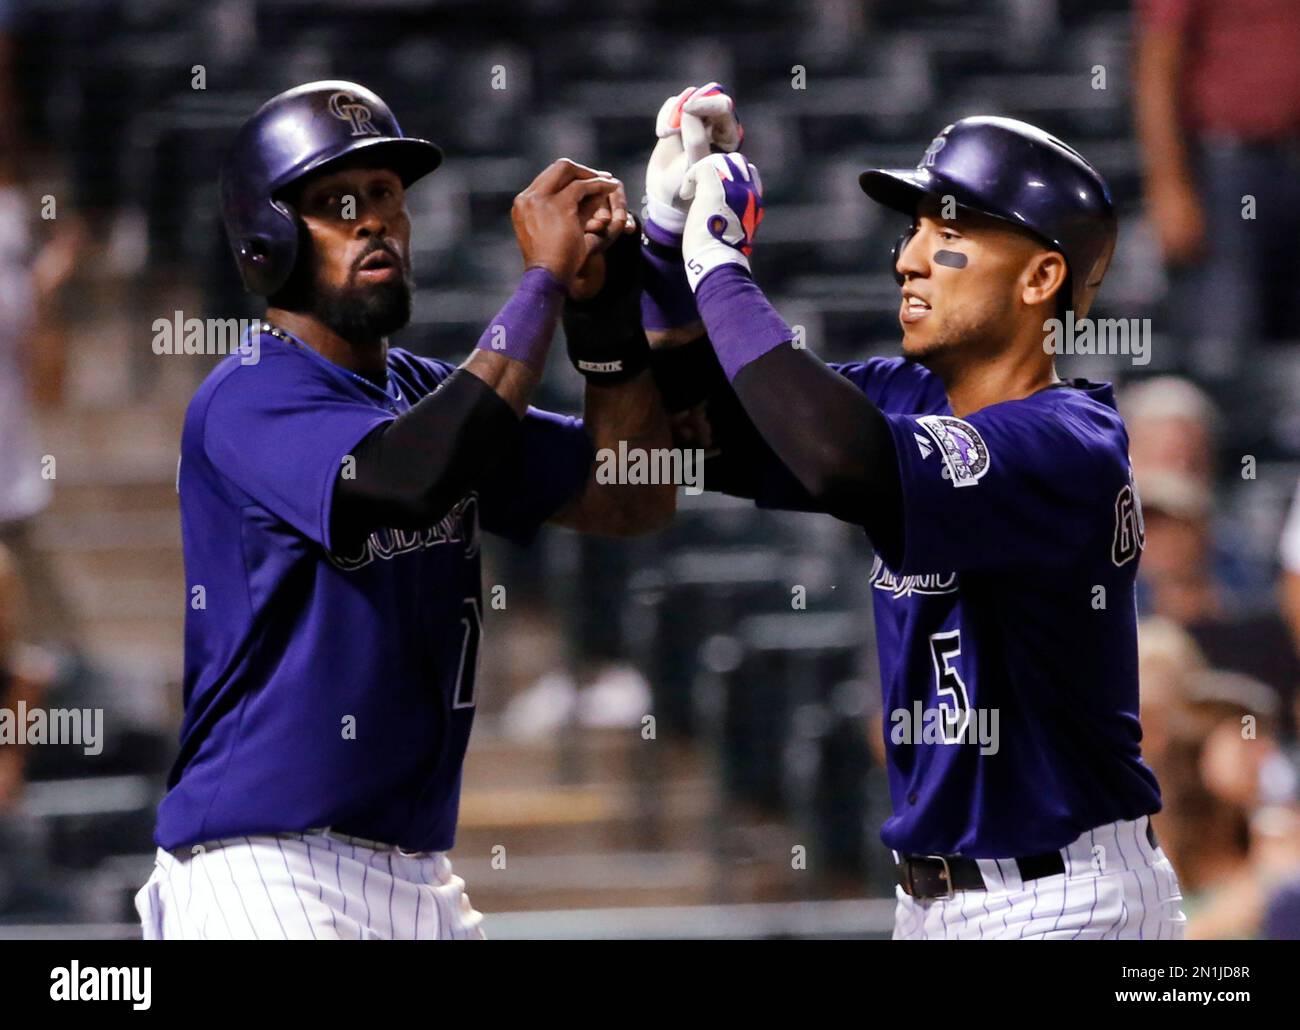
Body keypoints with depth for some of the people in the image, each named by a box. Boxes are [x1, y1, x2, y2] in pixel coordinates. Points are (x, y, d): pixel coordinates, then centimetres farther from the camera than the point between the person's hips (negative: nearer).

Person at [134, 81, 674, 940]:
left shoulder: (431, 399, 15)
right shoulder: (245, 402, -10)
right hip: (264, 869, -8)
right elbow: (416, 476, -28)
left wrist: (606, 304, -4)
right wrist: (545, 279, -20)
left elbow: (631, 503, 10)